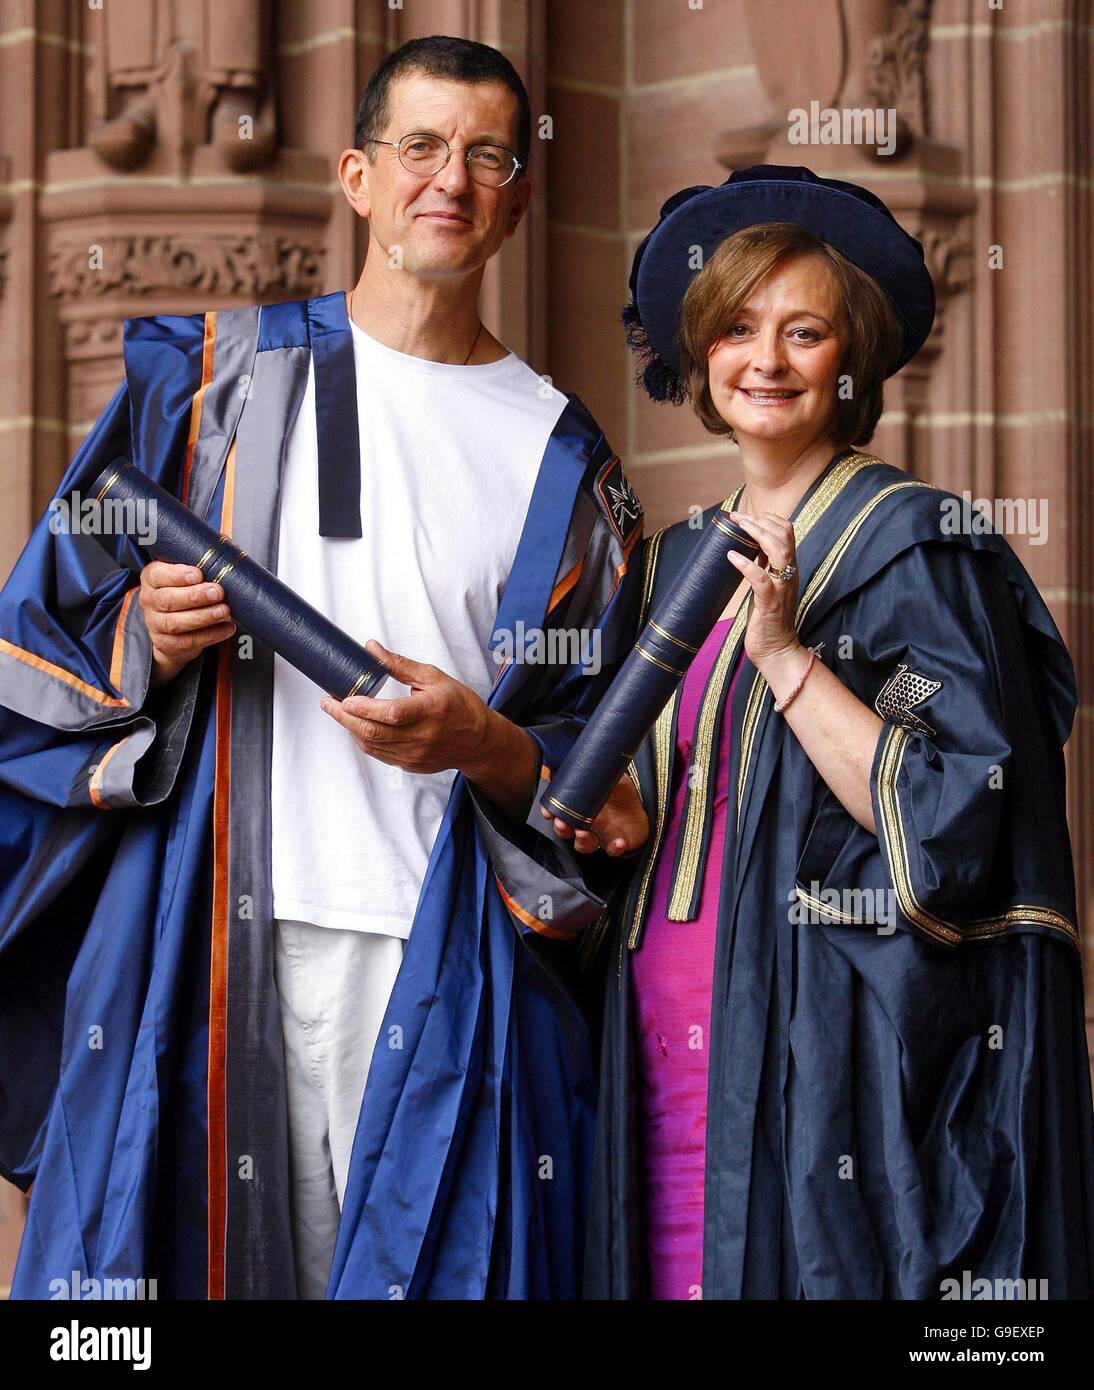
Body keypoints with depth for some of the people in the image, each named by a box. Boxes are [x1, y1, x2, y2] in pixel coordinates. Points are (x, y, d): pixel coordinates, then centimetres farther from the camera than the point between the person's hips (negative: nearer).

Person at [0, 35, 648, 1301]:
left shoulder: (560, 457, 11)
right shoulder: (210, 377, 11)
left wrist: (483, 745, -11)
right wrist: (144, 641, -9)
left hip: (447, 958, 0)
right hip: (202, 943, 0)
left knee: (430, 1257, -4)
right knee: (180, 1251, -2)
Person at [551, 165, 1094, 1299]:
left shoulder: (915, 546, -6)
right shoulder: (680, 557, 15)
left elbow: (952, 818, -16)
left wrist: (786, 656, -20)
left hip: (829, 1058, -6)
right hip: (668, 1041, 6)